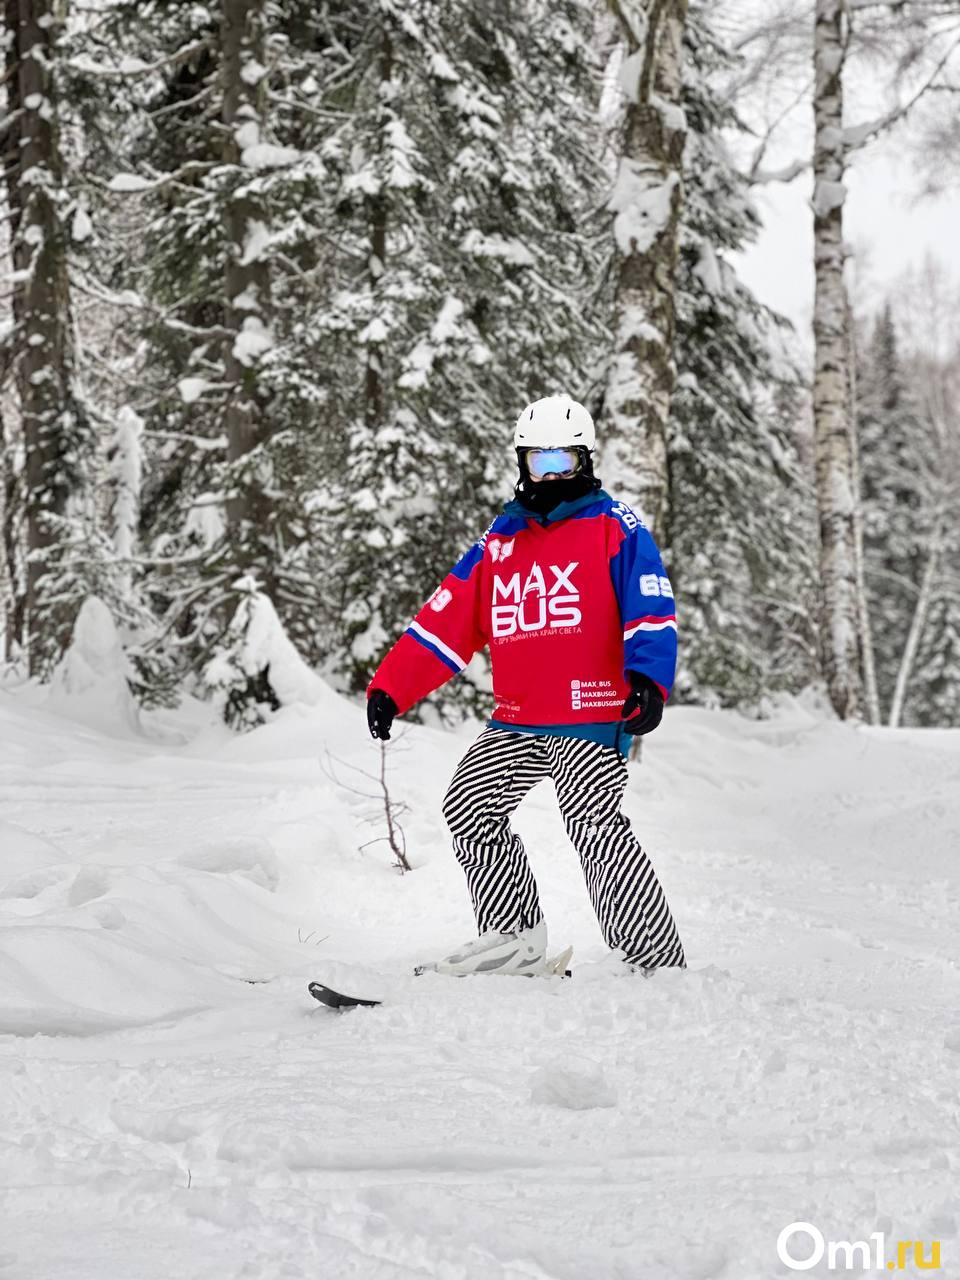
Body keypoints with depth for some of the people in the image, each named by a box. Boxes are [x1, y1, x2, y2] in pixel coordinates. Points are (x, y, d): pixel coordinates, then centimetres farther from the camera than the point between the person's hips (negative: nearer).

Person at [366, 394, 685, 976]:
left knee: (596, 827, -19)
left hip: (594, 720, -7)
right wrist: (390, 687, 6)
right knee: (469, 806, 4)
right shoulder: (500, 542, 16)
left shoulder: (615, 528, 2)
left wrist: (648, 682, -27)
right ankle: (517, 937, 13)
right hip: (516, 724, 7)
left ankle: (661, 963, -15)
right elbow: (446, 619, 14)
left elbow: (650, 611, -9)